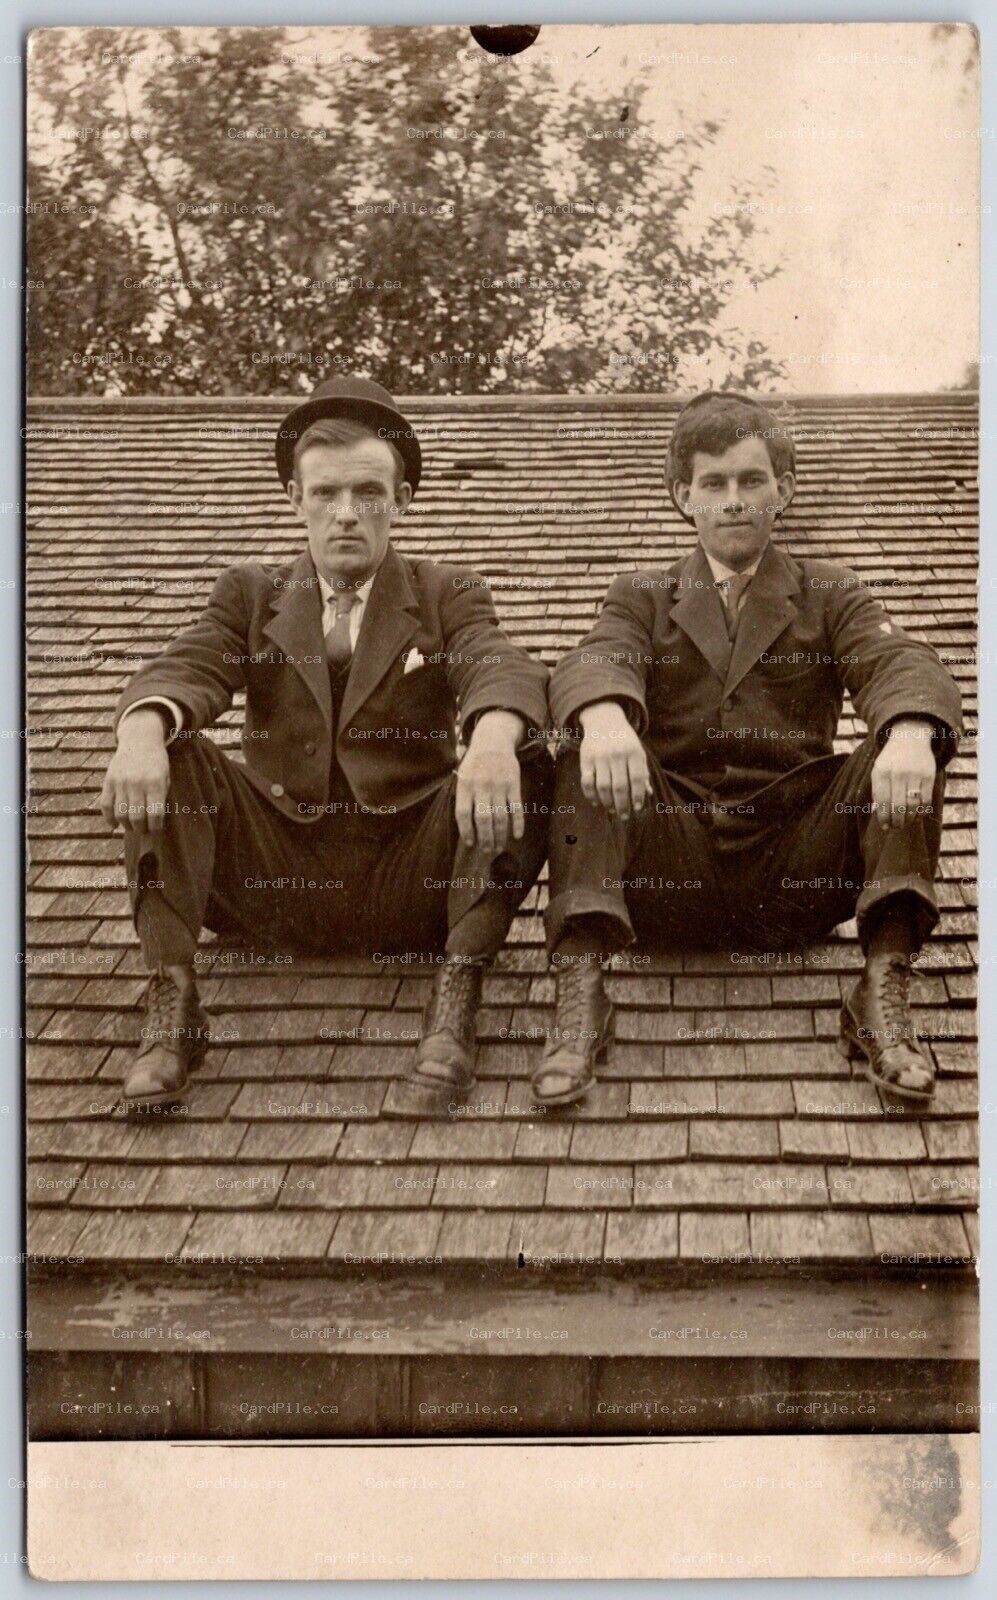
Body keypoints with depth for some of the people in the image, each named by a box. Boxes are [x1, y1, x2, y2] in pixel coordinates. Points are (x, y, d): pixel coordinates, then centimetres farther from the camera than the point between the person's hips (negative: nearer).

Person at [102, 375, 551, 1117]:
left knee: (522, 756, -25)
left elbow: (502, 670, -11)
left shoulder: (447, 592, 11)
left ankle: (455, 1006, -27)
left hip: (410, 882, -1)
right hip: (277, 876, 1)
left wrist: (494, 738, -37)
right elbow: (185, 670, -4)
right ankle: (172, 1004, -23)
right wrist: (143, 731, -31)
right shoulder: (252, 593, 15)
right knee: (169, 747, -19)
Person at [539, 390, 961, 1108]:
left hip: (795, 878, 0)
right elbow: (596, 661, -6)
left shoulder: (829, 593, 17)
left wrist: (911, 732, -30)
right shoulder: (644, 597, 17)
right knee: (588, 742, -24)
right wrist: (603, 716, -33)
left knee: (907, 745, -21)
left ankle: (885, 993, -28)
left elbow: (900, 663, -4)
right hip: (673, 873, 0)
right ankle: (580, 994, -33)